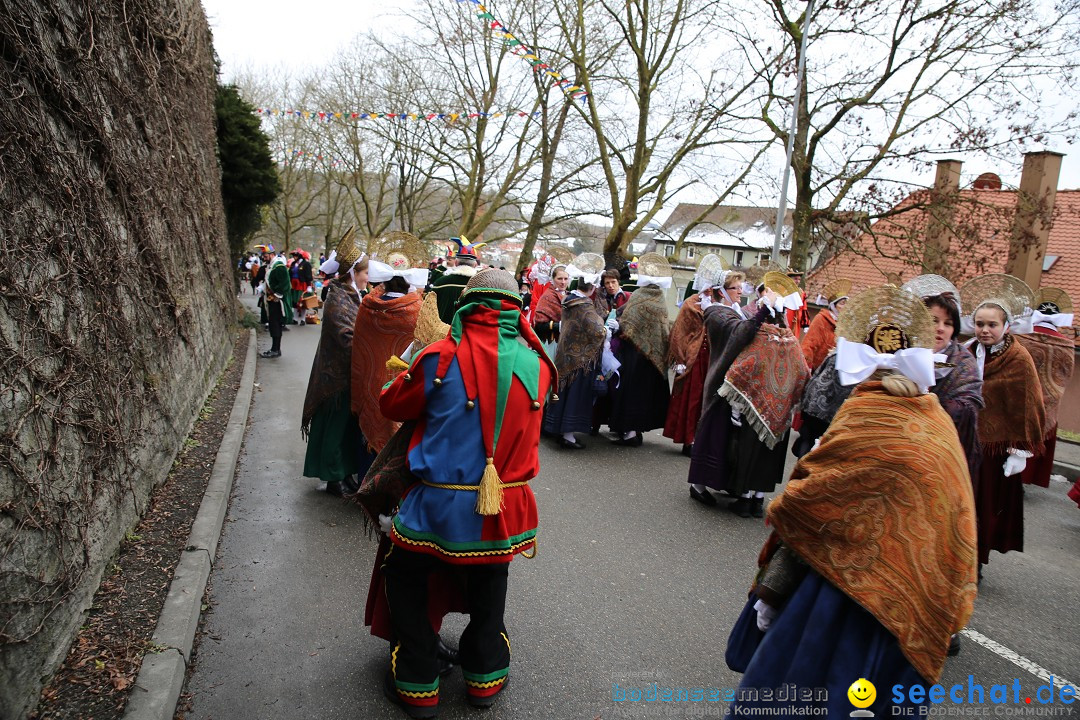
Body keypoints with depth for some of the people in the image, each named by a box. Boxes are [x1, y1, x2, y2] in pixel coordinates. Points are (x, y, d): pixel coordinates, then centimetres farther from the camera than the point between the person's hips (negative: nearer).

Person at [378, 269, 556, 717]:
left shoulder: (440, 359, -13)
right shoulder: (536, 366, -3)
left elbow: (392, 406, 1)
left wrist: (413, 378, 22)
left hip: (441, 507, -3)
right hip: (505, 509, 3)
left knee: (405, 577, 22)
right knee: (489, 585, 27)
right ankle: (485, 677, 41)